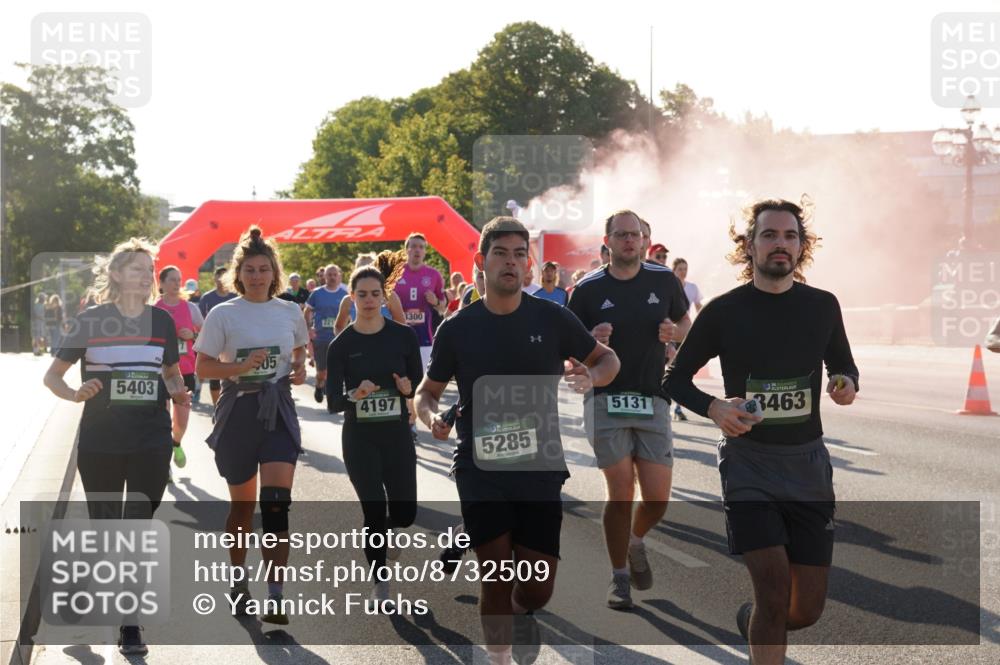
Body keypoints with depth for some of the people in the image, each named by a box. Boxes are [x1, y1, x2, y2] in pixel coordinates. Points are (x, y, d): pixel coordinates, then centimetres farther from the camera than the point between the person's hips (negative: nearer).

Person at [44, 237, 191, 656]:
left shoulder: (161, 321, 4)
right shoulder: (91, 320, -3)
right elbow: (53, 374, 2)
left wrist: (178, 393, -3)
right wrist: (74, 395, -18)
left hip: (151, 443, 1)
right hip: (100, 442, -1)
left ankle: (131, 625, 9)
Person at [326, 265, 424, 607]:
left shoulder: (403, 336, -4)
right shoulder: (341, 345, -6)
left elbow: (421, 386, 2)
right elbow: (332, 402, -8)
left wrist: (409, 388, -20)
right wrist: (355, 395, -28)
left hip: (398, 435, 1)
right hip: (359, 439, -1)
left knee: (405, 513, 2)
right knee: (374, 511, -2)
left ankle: (385, 531, 39)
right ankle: (380, 582, 17)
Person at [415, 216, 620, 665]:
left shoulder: (552, 319, -1)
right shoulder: (457, 329, -1)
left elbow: (607, 359, 12)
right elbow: (426, 392, 10)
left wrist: (590, 376, -12)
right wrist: (431, 417, -14)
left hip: (540, 469, 1)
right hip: (481, 472, 0)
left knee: (537, 589, 1)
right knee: (495, 582, -1)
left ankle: (523, 613, 37)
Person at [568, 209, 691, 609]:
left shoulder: (663, 280, 5)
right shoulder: (589, 289, 0)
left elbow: (686, 322, 19)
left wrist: (674, 333, -5)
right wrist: (592, 340, -17)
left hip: (653, 400, 2)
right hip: (606, 400, -2)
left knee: (658, 499, -1)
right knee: (621, 493, -6)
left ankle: (635, 542, 33)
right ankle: (619, 575, 13)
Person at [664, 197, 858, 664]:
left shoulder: (822, 306, 3)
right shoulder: (724, 311, -4)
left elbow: (844, 364, 18)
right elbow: (675, 378, 4)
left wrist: (847, 383, -6)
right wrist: (714, 408, -16)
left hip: (808, 462, 3)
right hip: (748, 463, -3)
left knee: (807, 609, 6)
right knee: (774, 587, -18)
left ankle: (750, 622, 38)